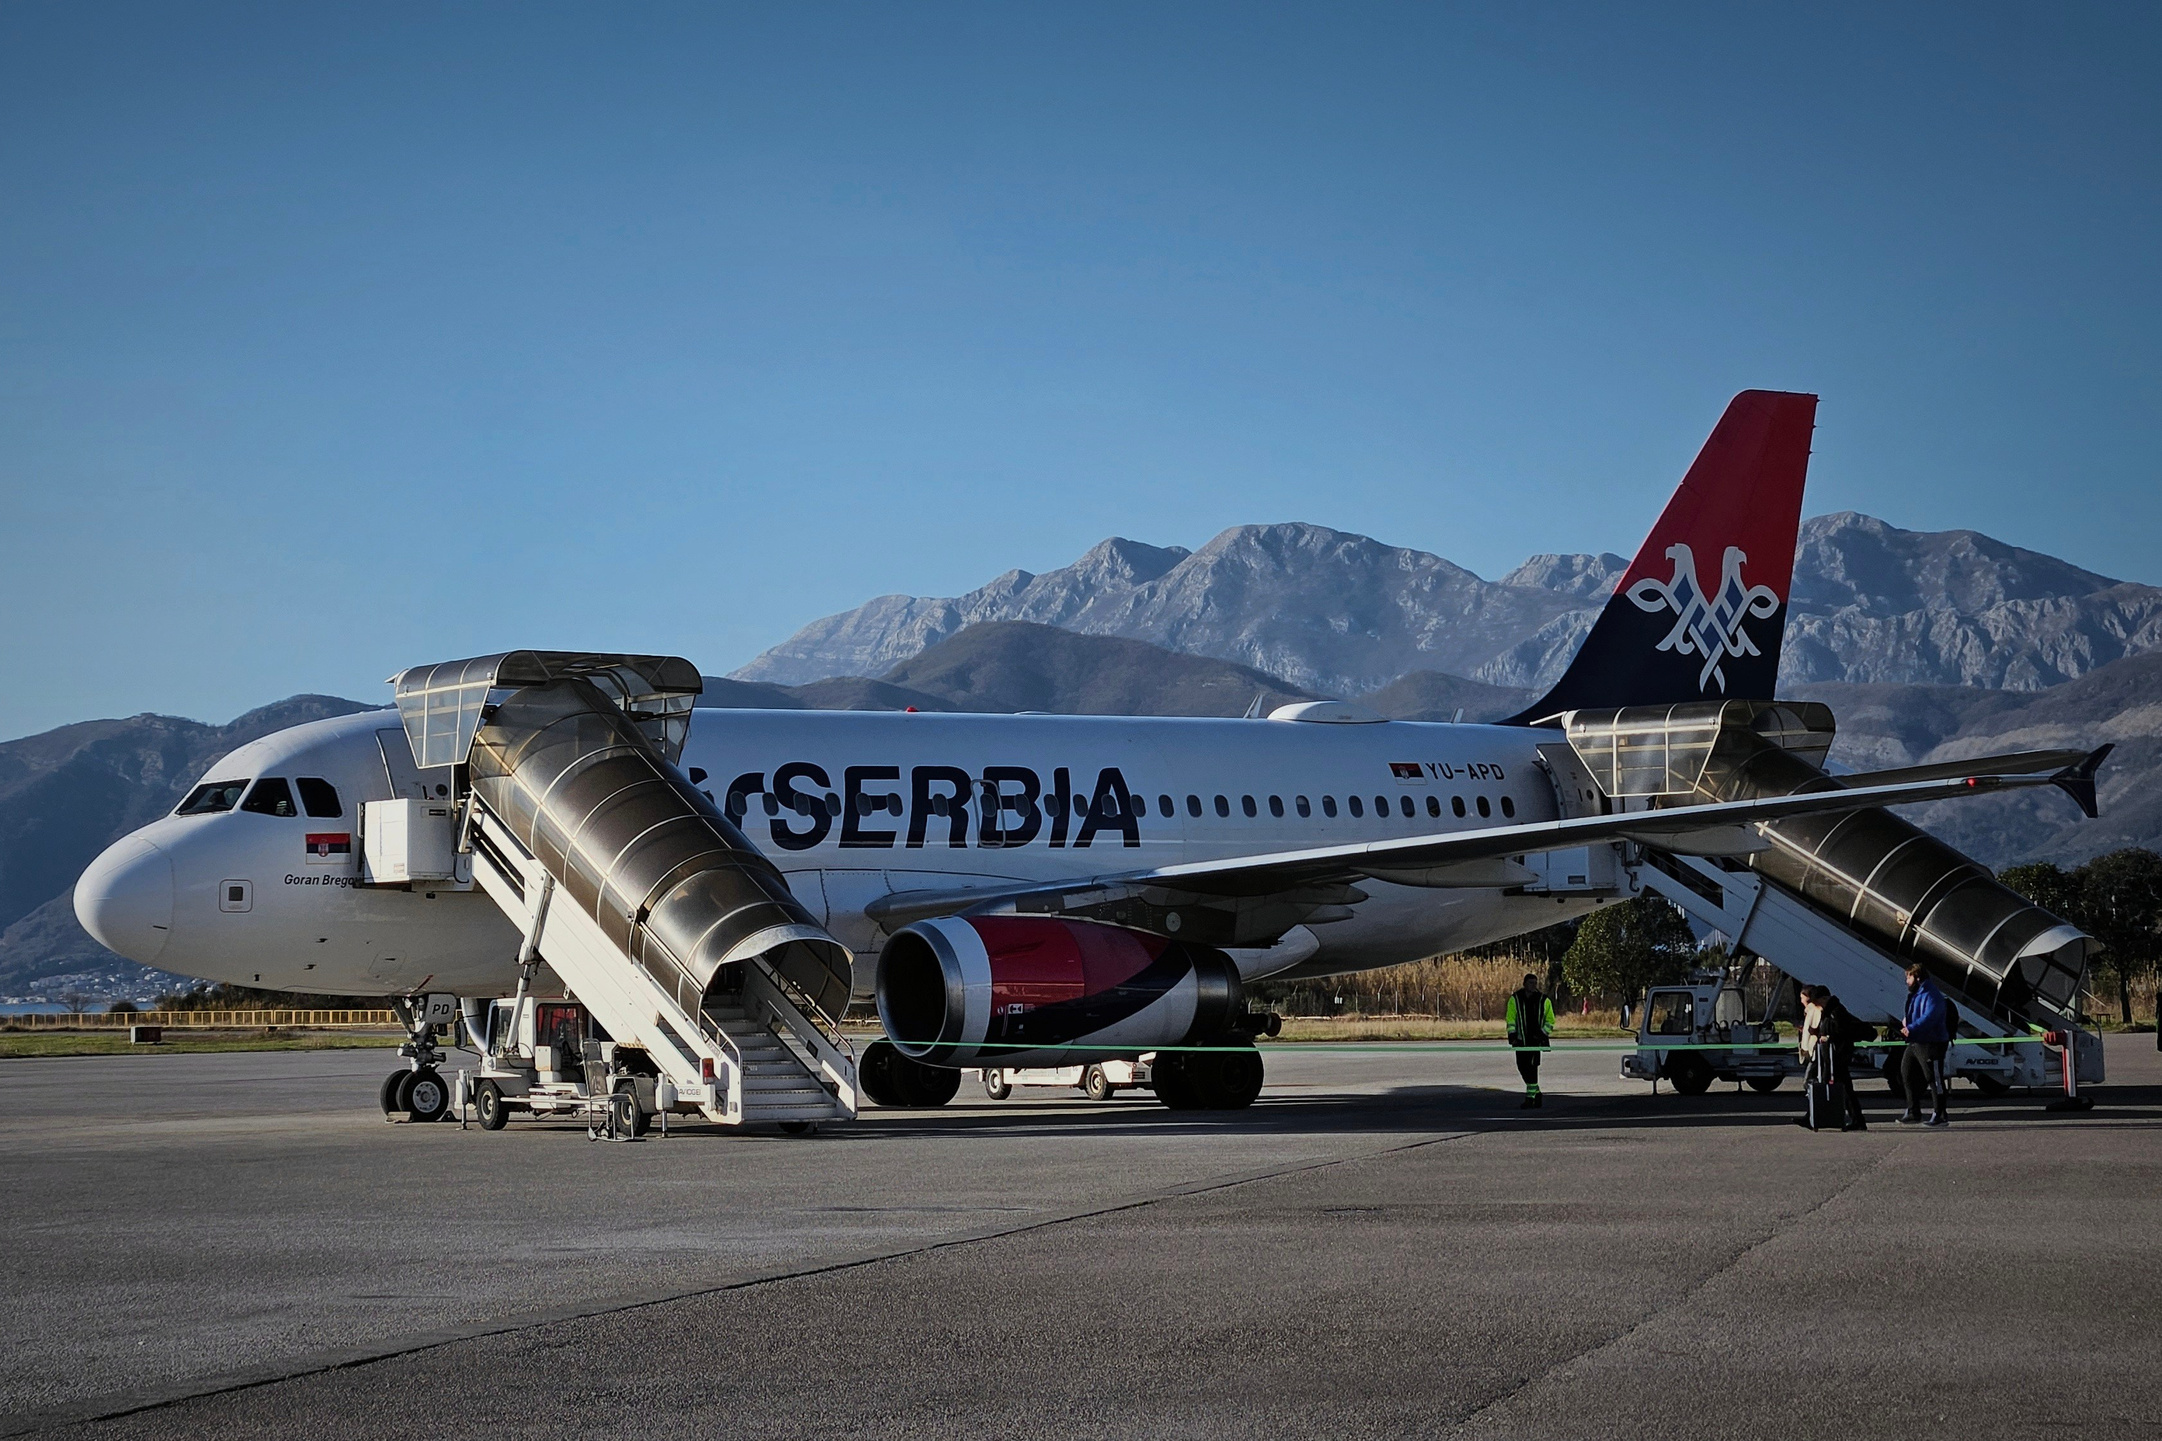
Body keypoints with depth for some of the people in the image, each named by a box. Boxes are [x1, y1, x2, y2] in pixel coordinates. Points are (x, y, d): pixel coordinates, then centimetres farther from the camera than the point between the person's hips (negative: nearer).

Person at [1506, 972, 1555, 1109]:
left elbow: (1550, 1021, 7)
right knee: (1522, 1067, 7)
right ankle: (1536, 1093, 27)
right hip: (1521, 1040, 3)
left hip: (1536, 1040, -3)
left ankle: (1530, 1098, -7)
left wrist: (1542, 1033, -7)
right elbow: (1510, 1018, 5)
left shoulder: (1544, 1000, 0)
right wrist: (1512, 1035, -5)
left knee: (1531, 1067, -12)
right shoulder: (1515, 999, 2)